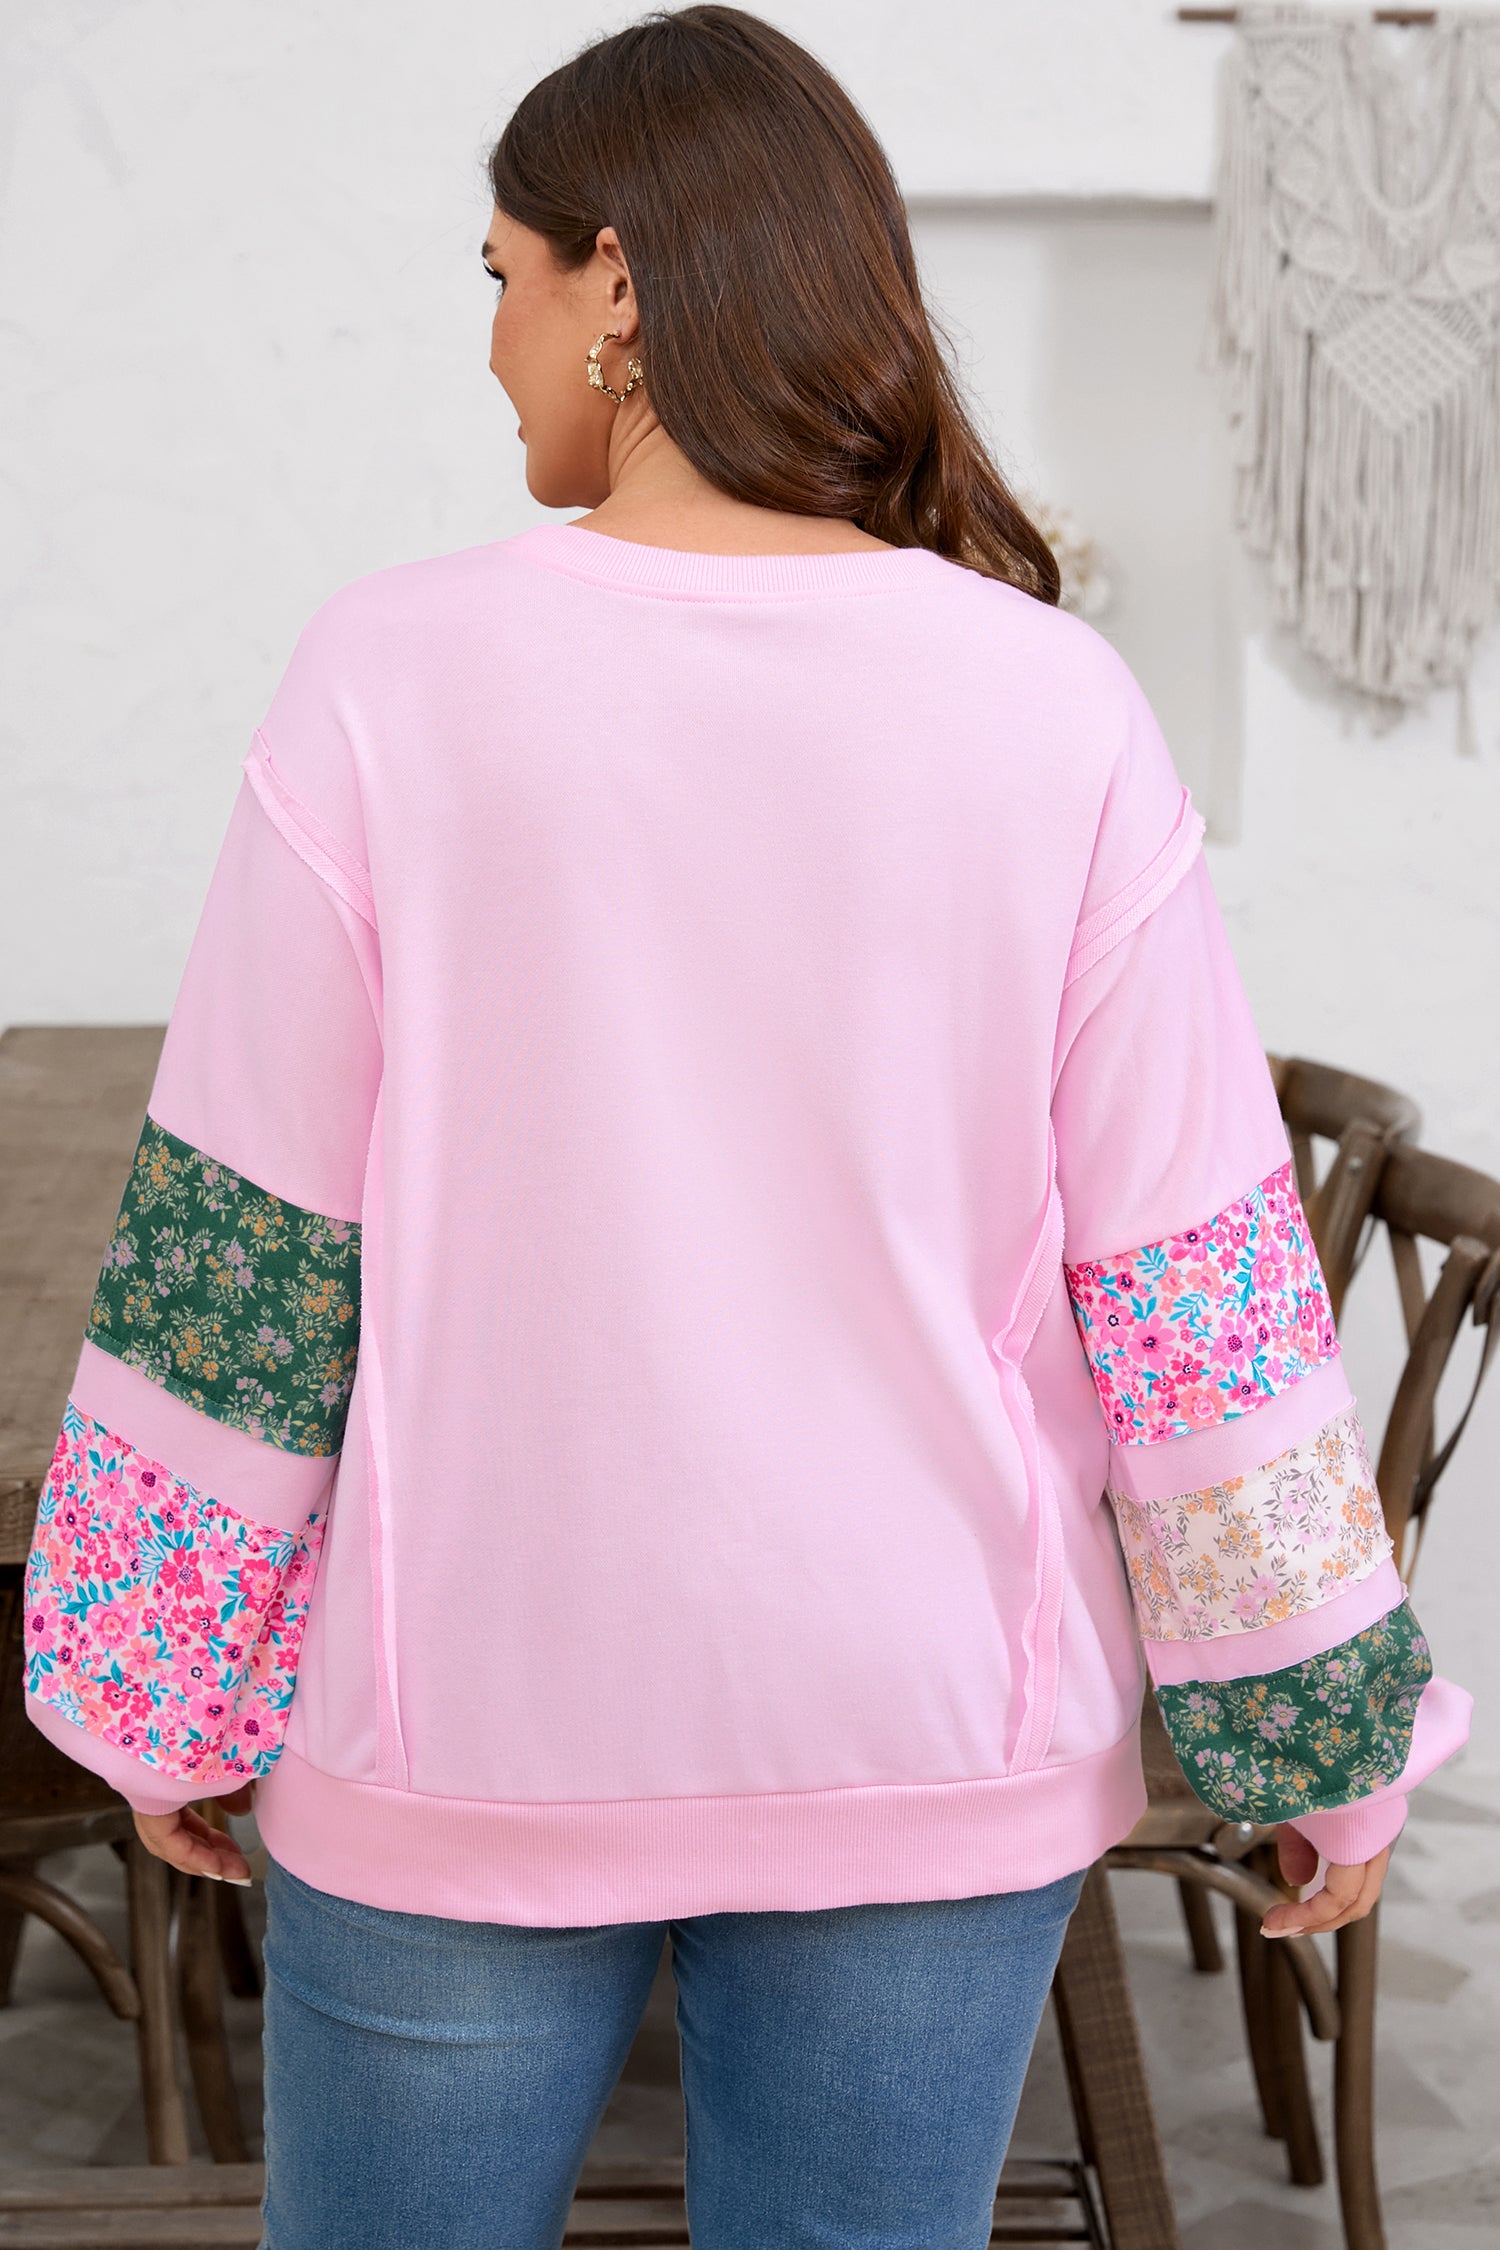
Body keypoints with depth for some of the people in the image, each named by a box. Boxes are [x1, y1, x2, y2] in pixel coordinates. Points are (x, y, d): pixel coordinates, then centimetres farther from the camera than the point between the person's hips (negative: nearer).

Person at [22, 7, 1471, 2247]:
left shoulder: (394, 682, -11)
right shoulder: (1055, 714, -8)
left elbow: (236, 1250, -7)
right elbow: (1200, 1285, -6)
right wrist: (1329, 1732, 5)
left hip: (469, 1732, -1)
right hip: (933, 1740, 1)